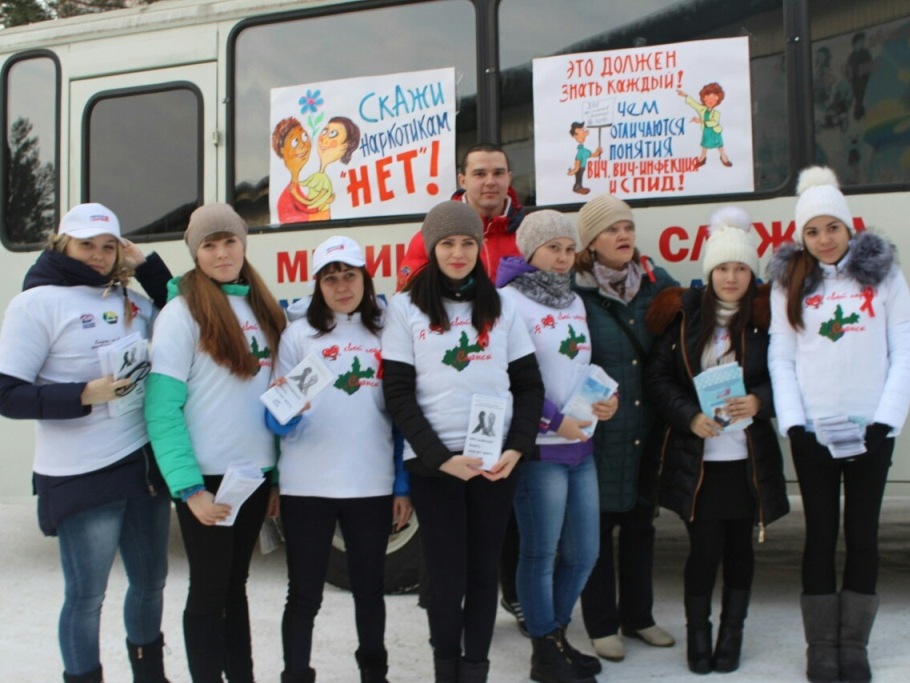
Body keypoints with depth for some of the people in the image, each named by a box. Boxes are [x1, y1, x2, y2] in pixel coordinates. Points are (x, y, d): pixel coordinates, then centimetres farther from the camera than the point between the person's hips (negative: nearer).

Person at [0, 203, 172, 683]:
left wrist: (147, 265, 6)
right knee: (86, 595, 6)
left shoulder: (130, 299, 8)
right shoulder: (39, 301, -7)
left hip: (145, 462, 6)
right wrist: (84, 395, -23)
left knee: (150, 581, 19)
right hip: (81, 476, -6)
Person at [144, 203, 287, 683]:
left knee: (236, 585, 17)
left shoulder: (262, 308, 10)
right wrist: (188, 487, -20)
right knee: (208, 593, 5)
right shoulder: (182, 311, -9)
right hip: (208, 477, -6)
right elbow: (162, 409, -15)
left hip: (256, 472, 6)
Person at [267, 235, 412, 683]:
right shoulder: (298, 334, 1)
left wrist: (403, 485, 6)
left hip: (372, 485, 2)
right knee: (304, 593, 5)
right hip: (306, 486, -2)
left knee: (370, 588, 15)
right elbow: (279, 423, -1)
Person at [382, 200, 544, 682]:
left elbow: (529, 385, 9)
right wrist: (441, 457, -12)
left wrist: (516, 448, -7)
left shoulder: (500, 307, 10)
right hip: (433, 463, -2)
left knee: (485, 573, 7)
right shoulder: (406, 307, 3)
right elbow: (398, 394, -2)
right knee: (447, 579, -1)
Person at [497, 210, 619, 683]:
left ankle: (557, 633, 32)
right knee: (540, 554, 3)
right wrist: (553, 421, -16)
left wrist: (606, 396, 1)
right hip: (539, 449, -7)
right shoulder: (509, 300, -8)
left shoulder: (574, 302, 15)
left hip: (581, 447, 8)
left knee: (583, 553, 13)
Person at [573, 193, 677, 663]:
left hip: (645, 429, 5)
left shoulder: (656, 283, 4)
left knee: (640, 523, 16)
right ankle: (601, 624, 23)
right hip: (597, 430, -5)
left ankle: (638, 616, 33)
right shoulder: (573, 291, -9)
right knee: (597, 525, 7)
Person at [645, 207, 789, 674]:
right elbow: (658, 376, -1)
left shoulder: (766, 315, -2)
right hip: (696, 458, -1)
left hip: (749, 457, 1)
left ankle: (732, 633, 32)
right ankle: (697, 633, 24)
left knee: (739, 547, 12)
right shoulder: (683, 313, -1)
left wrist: (759, 401, -18)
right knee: (705, 548, 1)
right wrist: (689, 415, -15)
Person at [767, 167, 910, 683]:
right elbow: (781, 357, 1)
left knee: (863, 533, 6)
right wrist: (792, 421, -10)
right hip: (812, 429, 0)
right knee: (821, 534, 5)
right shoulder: (789, 282, 5)